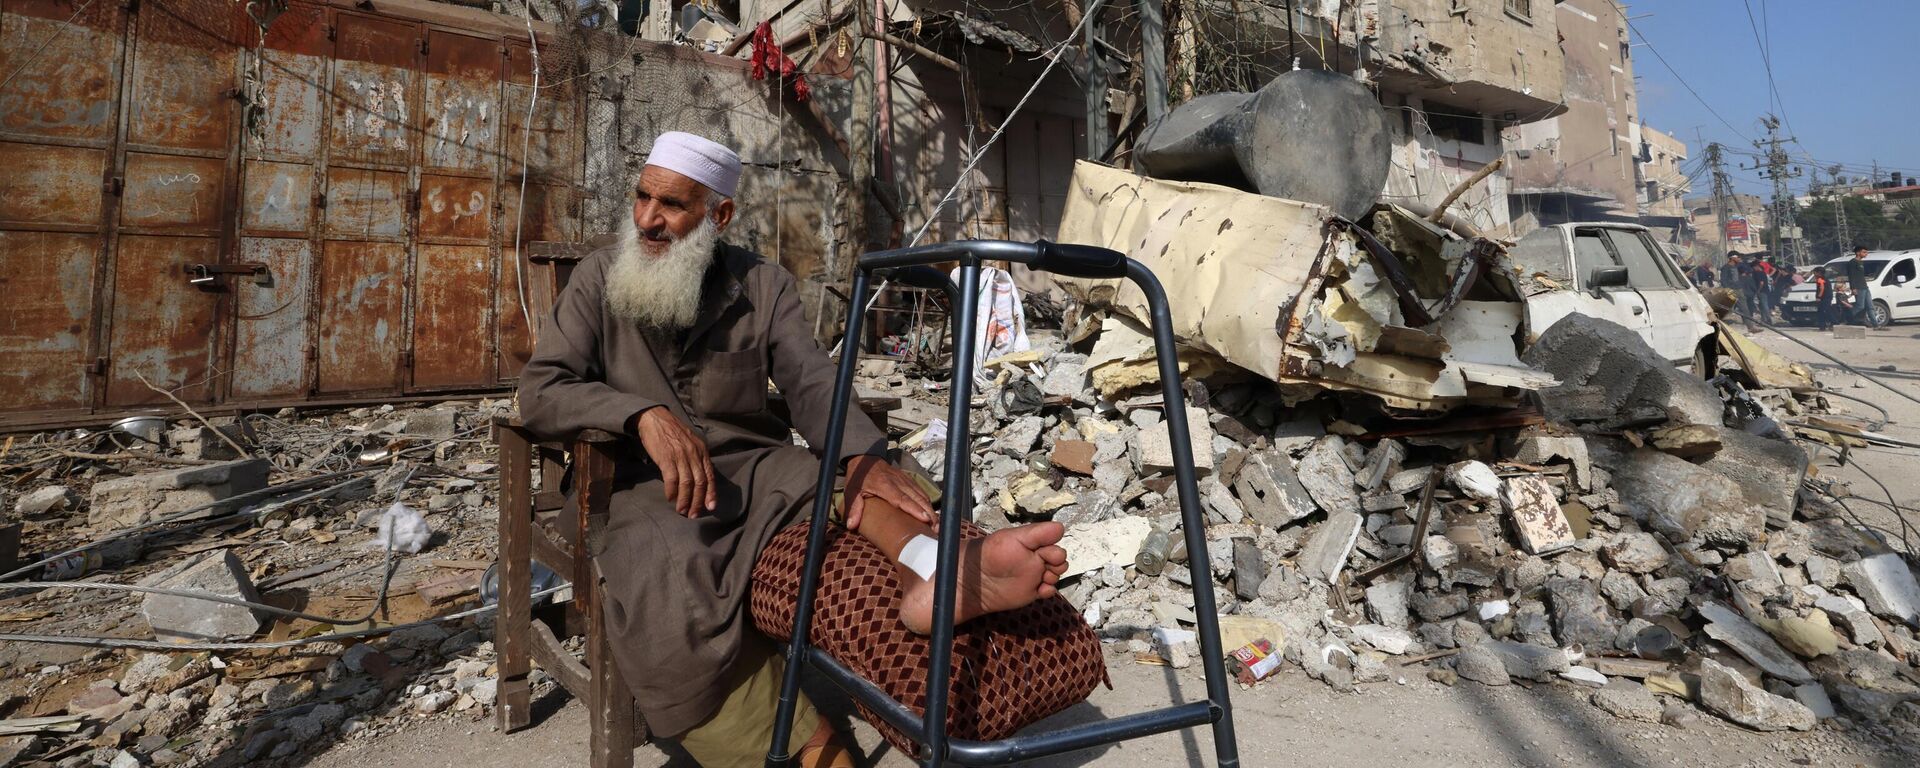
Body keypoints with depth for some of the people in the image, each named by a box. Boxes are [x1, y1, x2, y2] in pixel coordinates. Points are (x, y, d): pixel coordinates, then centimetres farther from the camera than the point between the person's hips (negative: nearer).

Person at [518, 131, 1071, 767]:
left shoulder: (763, 285, 8)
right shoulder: (599, 278, 8)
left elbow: (812, 383, -6)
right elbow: (539, 393, -2)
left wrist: (861, 453, -29)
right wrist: (645, 414, -22)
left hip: (756, 468, 2)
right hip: (644, 485, -1)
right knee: (675, 606, -34)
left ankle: (931, 569, -58)